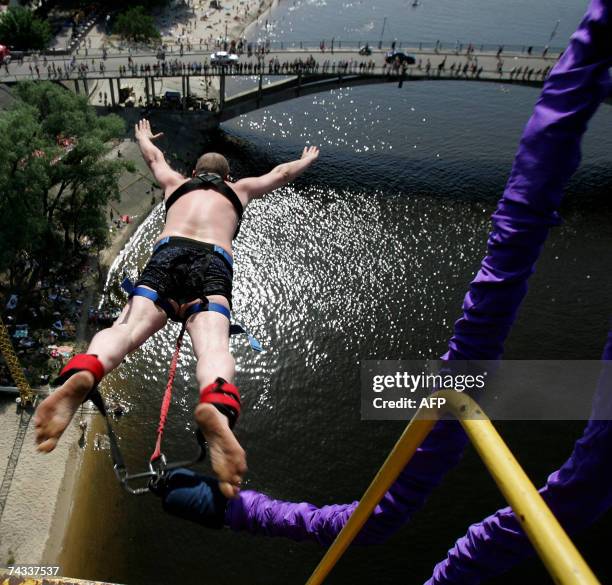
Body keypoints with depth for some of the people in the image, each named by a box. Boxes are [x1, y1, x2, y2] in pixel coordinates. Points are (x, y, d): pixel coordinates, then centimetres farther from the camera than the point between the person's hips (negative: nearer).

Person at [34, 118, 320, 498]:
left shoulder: (177, 183, 37)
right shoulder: (239, 189, 35)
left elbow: (154, 156, 58)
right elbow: (282, 173, 50)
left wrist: (144, 137, 80)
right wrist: (307, 160, 70)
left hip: (167, 254, 2)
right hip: (214, 263, -1)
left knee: (125, 329, -18)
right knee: (213, 344, -26)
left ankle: (80, 377, -51)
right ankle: (218, 408, -57)